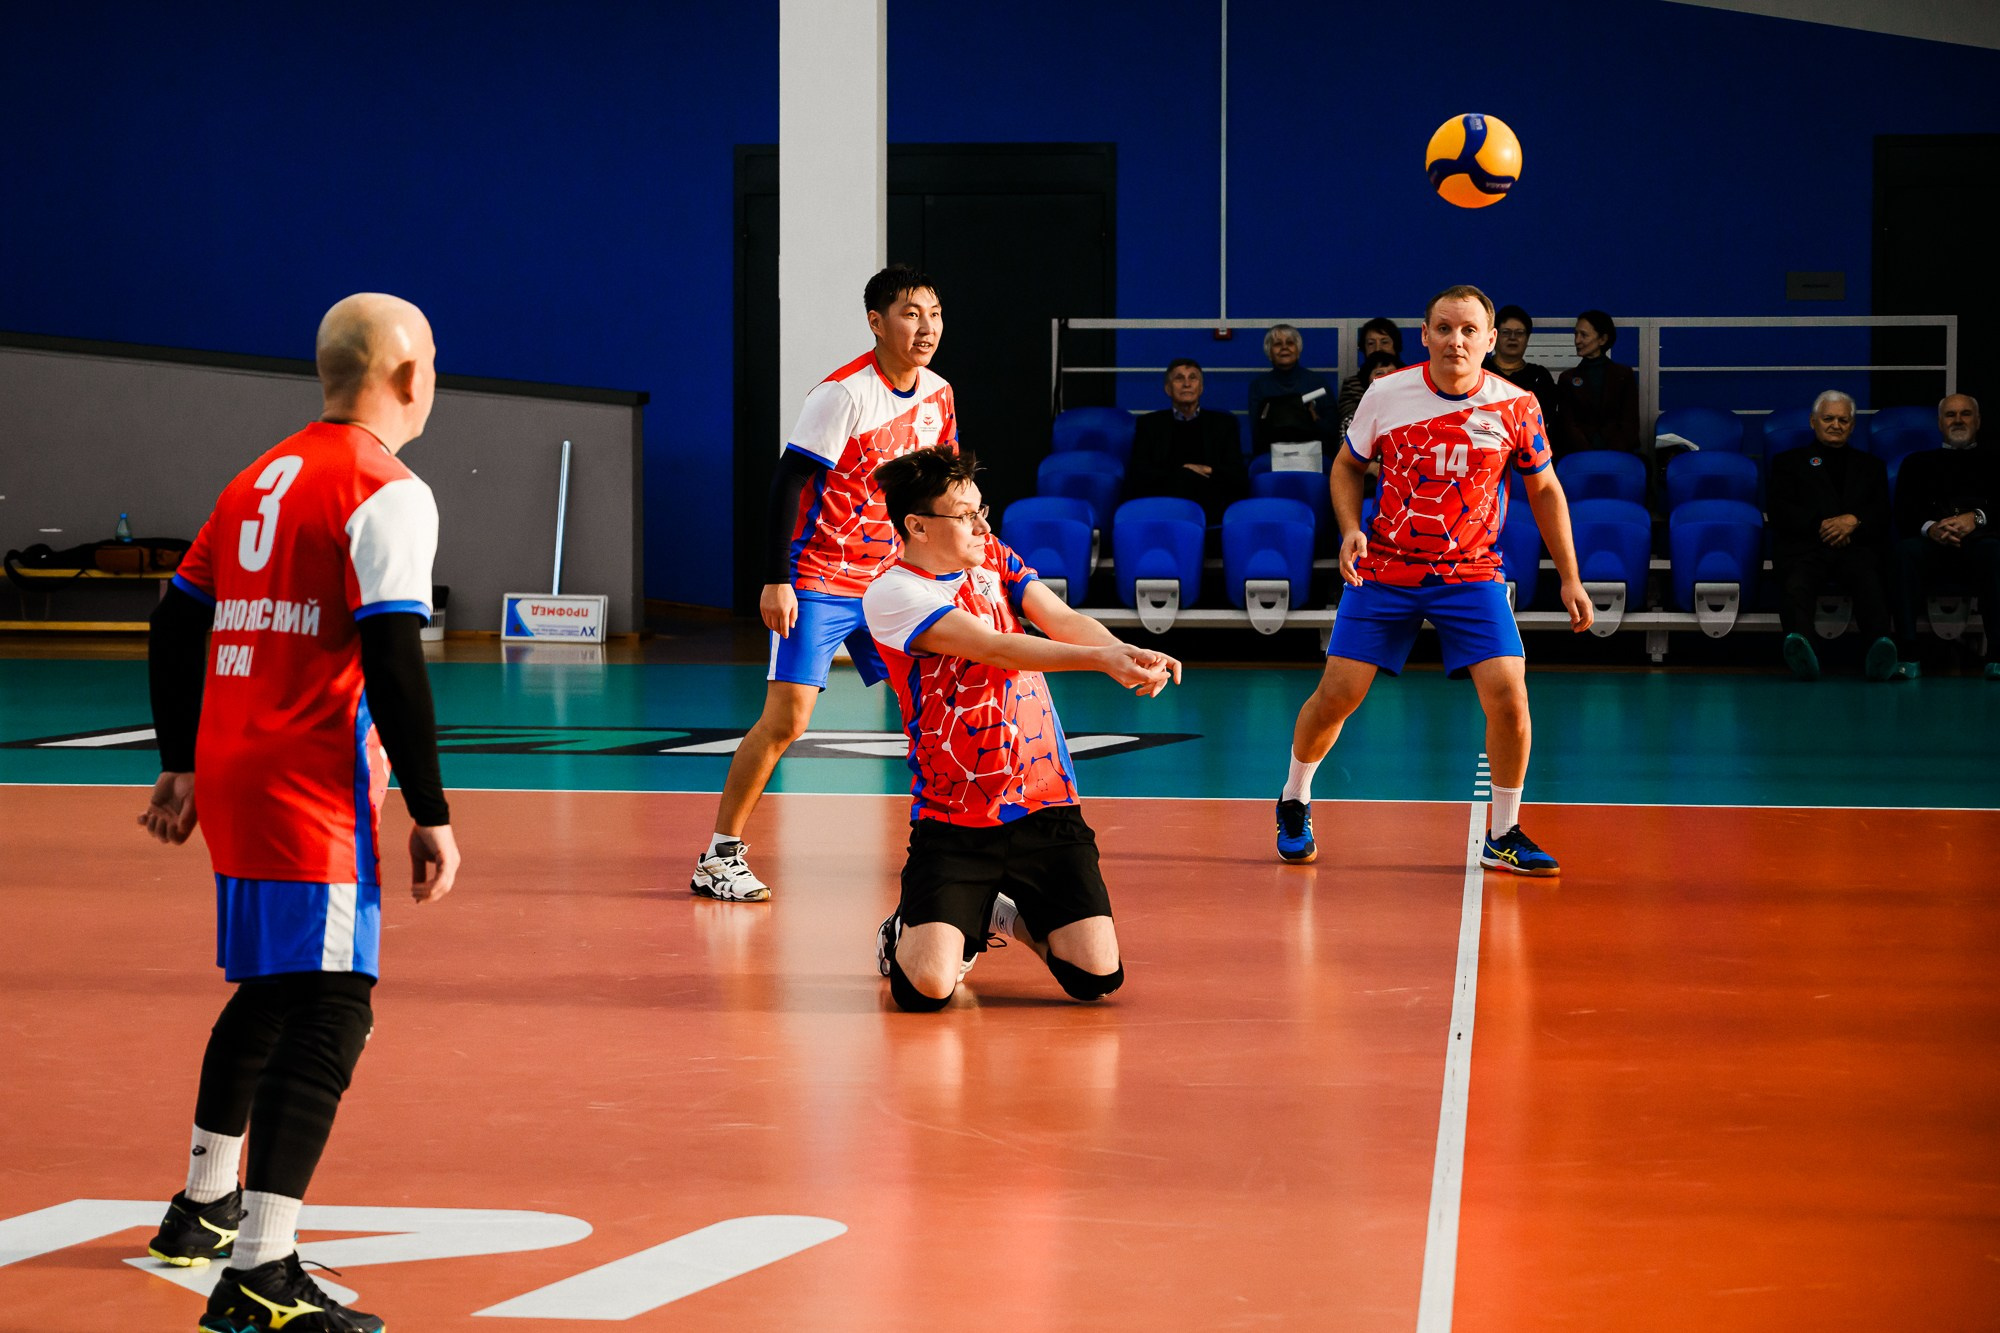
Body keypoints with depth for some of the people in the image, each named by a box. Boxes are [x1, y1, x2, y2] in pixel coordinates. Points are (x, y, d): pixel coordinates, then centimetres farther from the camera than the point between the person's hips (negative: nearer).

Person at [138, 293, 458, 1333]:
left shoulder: (262, 479, 16)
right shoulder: (387, 493, -9)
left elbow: (175, 625, 19)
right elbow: (392, 663, -18)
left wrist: (182, 767, 26)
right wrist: (431, 812, -14)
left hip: (230, 773, 9)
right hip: (314, 788, -9)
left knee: (268, 993, 26)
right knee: (329, 1014, -11)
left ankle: (205, 1208, 41)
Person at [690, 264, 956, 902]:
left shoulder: (938, 395, 3)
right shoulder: (844, 393, -18)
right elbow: (787, 484, -18)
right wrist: (776, 581, -23)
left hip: (890, 580, 7)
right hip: (817, 579, -7)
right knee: (786, 717, -13)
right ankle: (719, 857, -4)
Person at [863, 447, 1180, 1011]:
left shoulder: (994, 557, 9)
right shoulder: (892, 594, -11)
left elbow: (1061, 618, -4)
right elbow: (991, 647, -22)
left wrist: (1128, 654, -26)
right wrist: (1100, 658, -33)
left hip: (1045, 810, 5)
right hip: (953, 822, -5)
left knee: (1097, 976, -9)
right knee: (927, 987, -22)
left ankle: (1007, 916, 24)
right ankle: (906, 931, 16)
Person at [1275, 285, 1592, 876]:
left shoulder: (1516, 406, -7)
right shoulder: (1386, 396, -7)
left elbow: (1544, 491, 6)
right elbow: (1348, 466, 9)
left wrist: (1570, 579, 3)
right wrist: (1352, 530, -9)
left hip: (1472, 575, 0)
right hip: (1384, 569, 0)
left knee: (1508, 695, -16)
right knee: (1337, 695, -4)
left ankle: (1503, 836, 2)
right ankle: (1294, 802, 24)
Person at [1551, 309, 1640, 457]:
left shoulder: (1624, 375, 13)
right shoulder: (1567, 378, 15)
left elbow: (1630, 423, 5)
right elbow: (1568, 426, 4)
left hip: (1619, 455, 0)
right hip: (1579, 455, 0)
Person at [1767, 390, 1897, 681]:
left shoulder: (1871, 466, 31)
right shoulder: (1788, 462, 26)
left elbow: (1883, 514, 15)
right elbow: (1781, 512, 9)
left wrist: (1854, 521, -8)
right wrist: (1821, 525, -9)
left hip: (1856, 546, 1)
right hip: (1805, 546, -1)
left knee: (1869, 582, -36)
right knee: (1796, 584, -38)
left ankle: (1880, 650, -63)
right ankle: (1800, 648, -67)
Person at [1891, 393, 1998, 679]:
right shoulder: (1917, 463, 28)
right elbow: (1904, 513, 11)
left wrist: (1977, 518, -15)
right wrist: (1930, 527, -13)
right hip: (1932, 546, 1)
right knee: (1906, 552, -35)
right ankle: (1906, 654, -41)